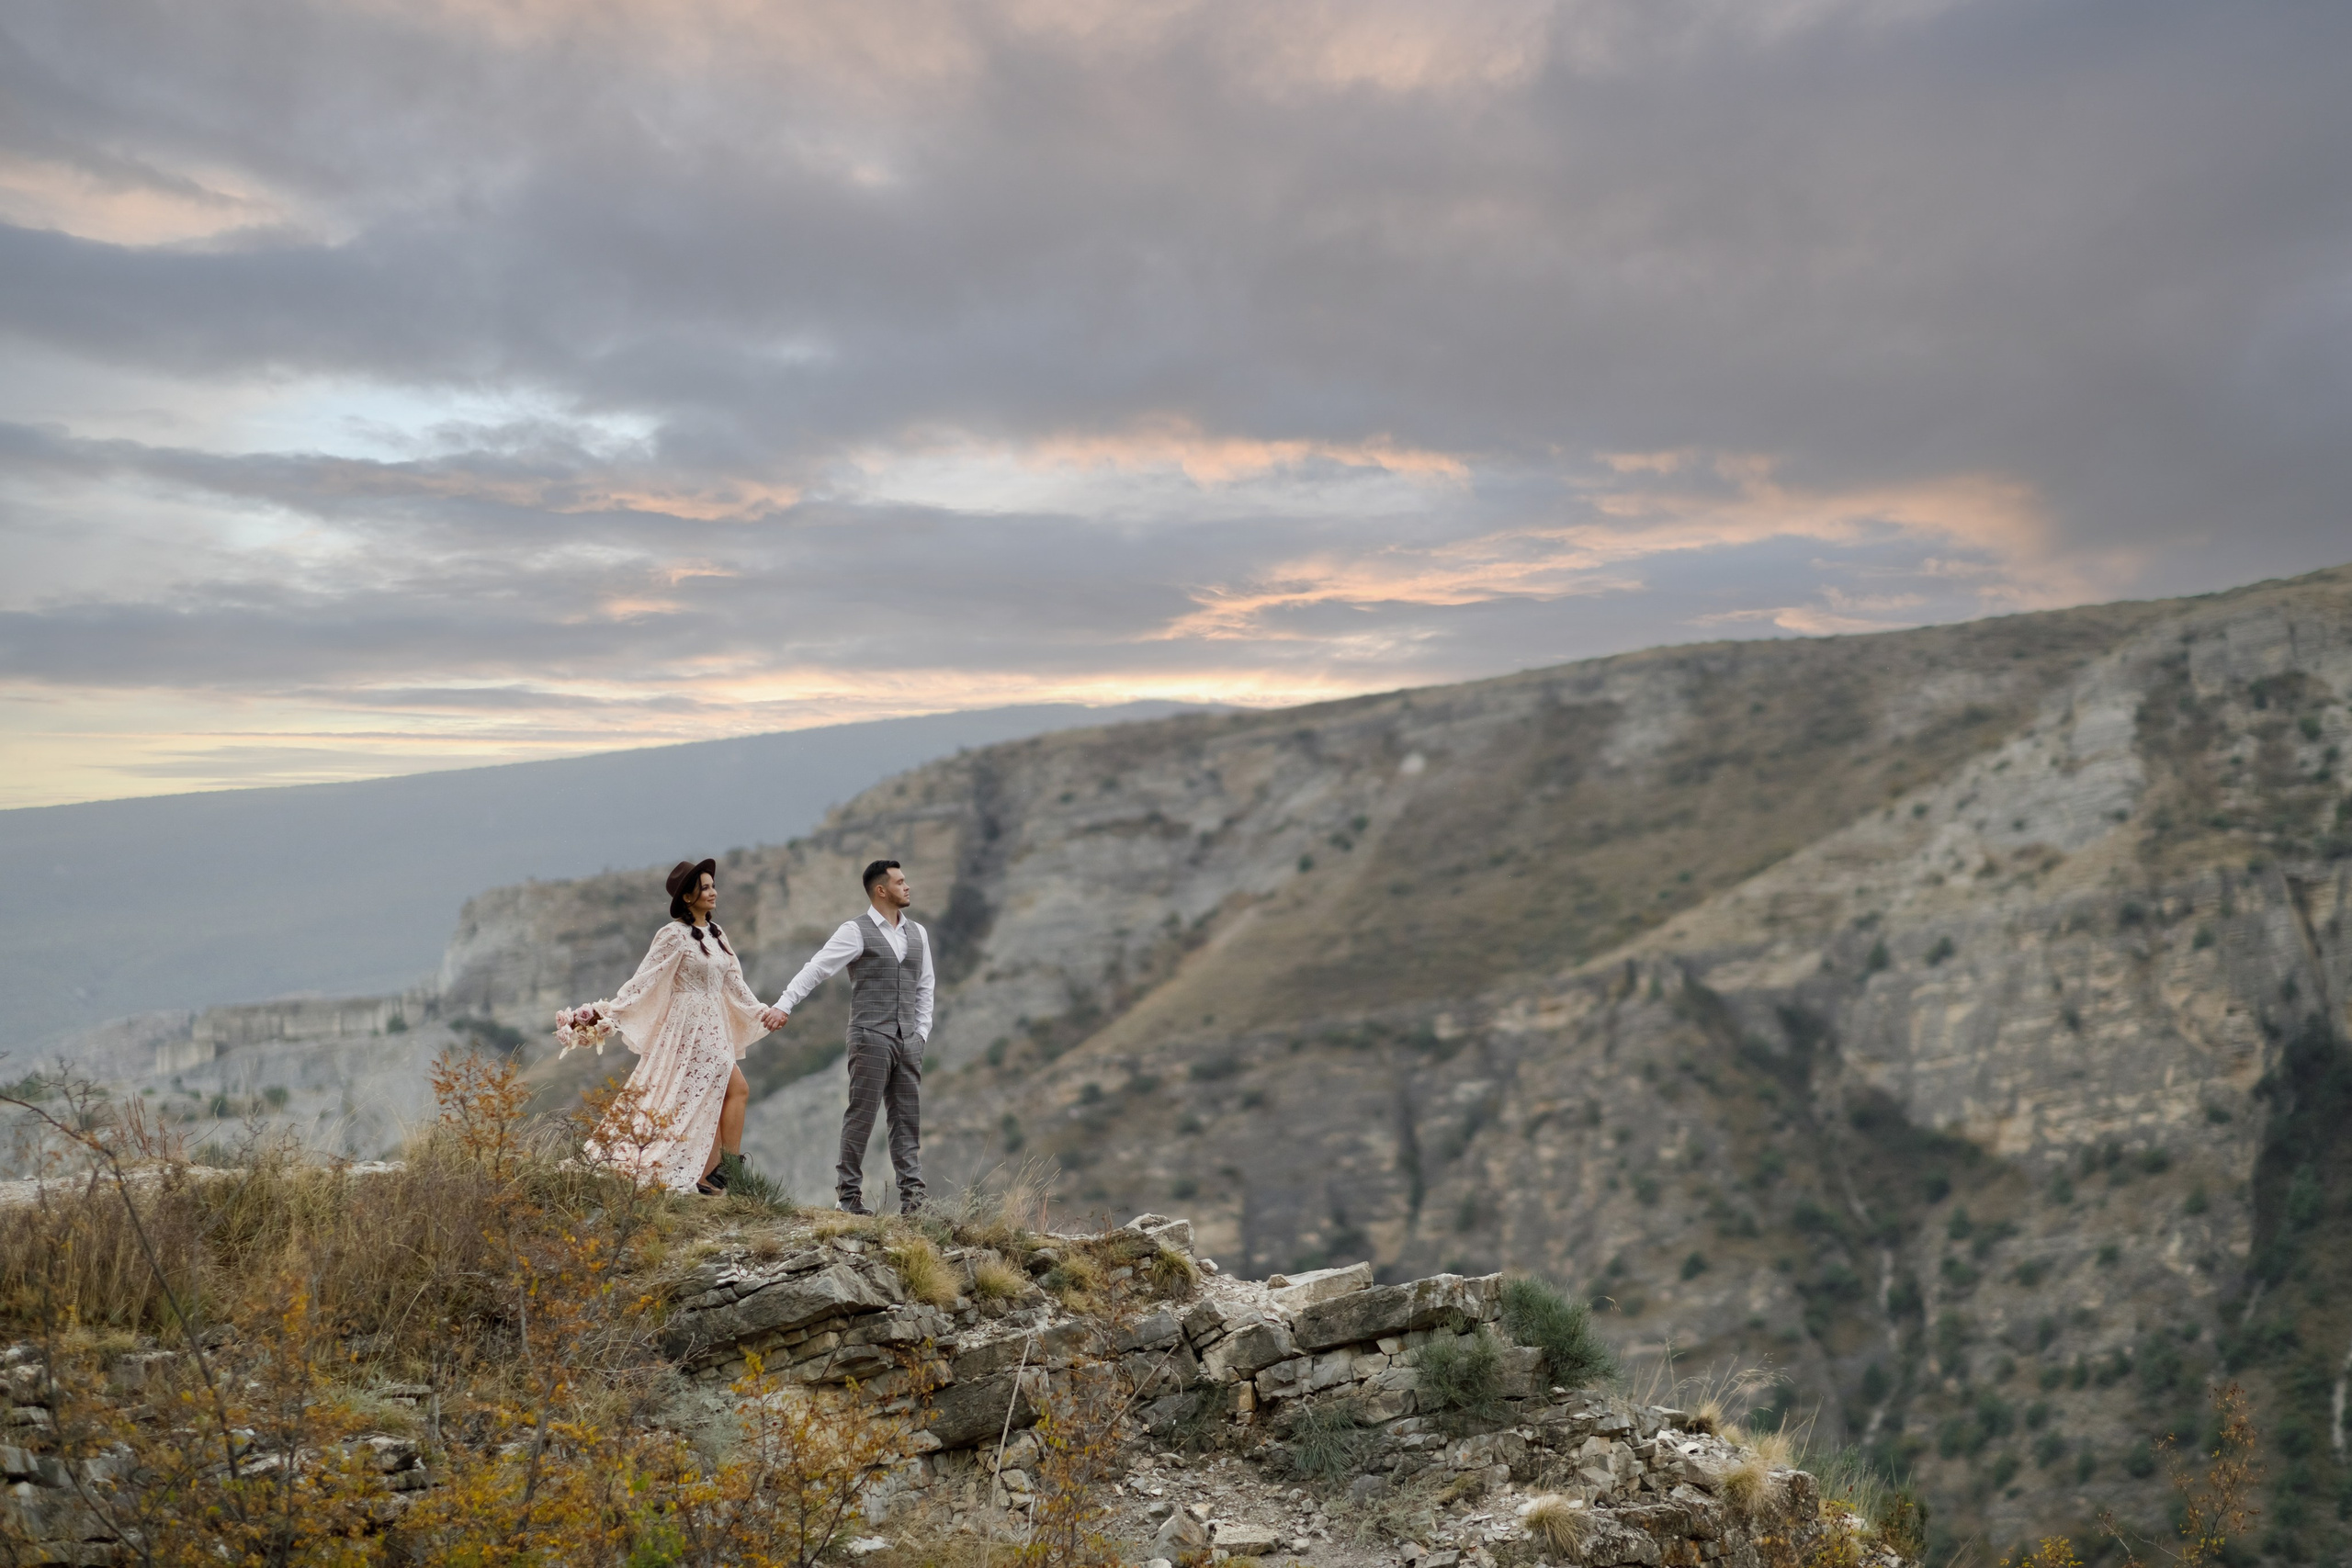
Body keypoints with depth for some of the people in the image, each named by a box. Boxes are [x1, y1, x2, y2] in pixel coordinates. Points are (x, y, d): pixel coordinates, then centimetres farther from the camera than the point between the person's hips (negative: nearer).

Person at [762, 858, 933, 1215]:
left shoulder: (917, 933, 13)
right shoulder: (856, 931, -5)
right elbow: (816, 969, -12)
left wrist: (922, 1030, 12)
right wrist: (784, 1004, -21)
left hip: (908, 1040, 6)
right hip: (870, 1038, -6)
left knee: (907, 1117, 5)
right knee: (861, 1116, -3)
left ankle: (912, 1195, 6)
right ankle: (849, 1192, 6)